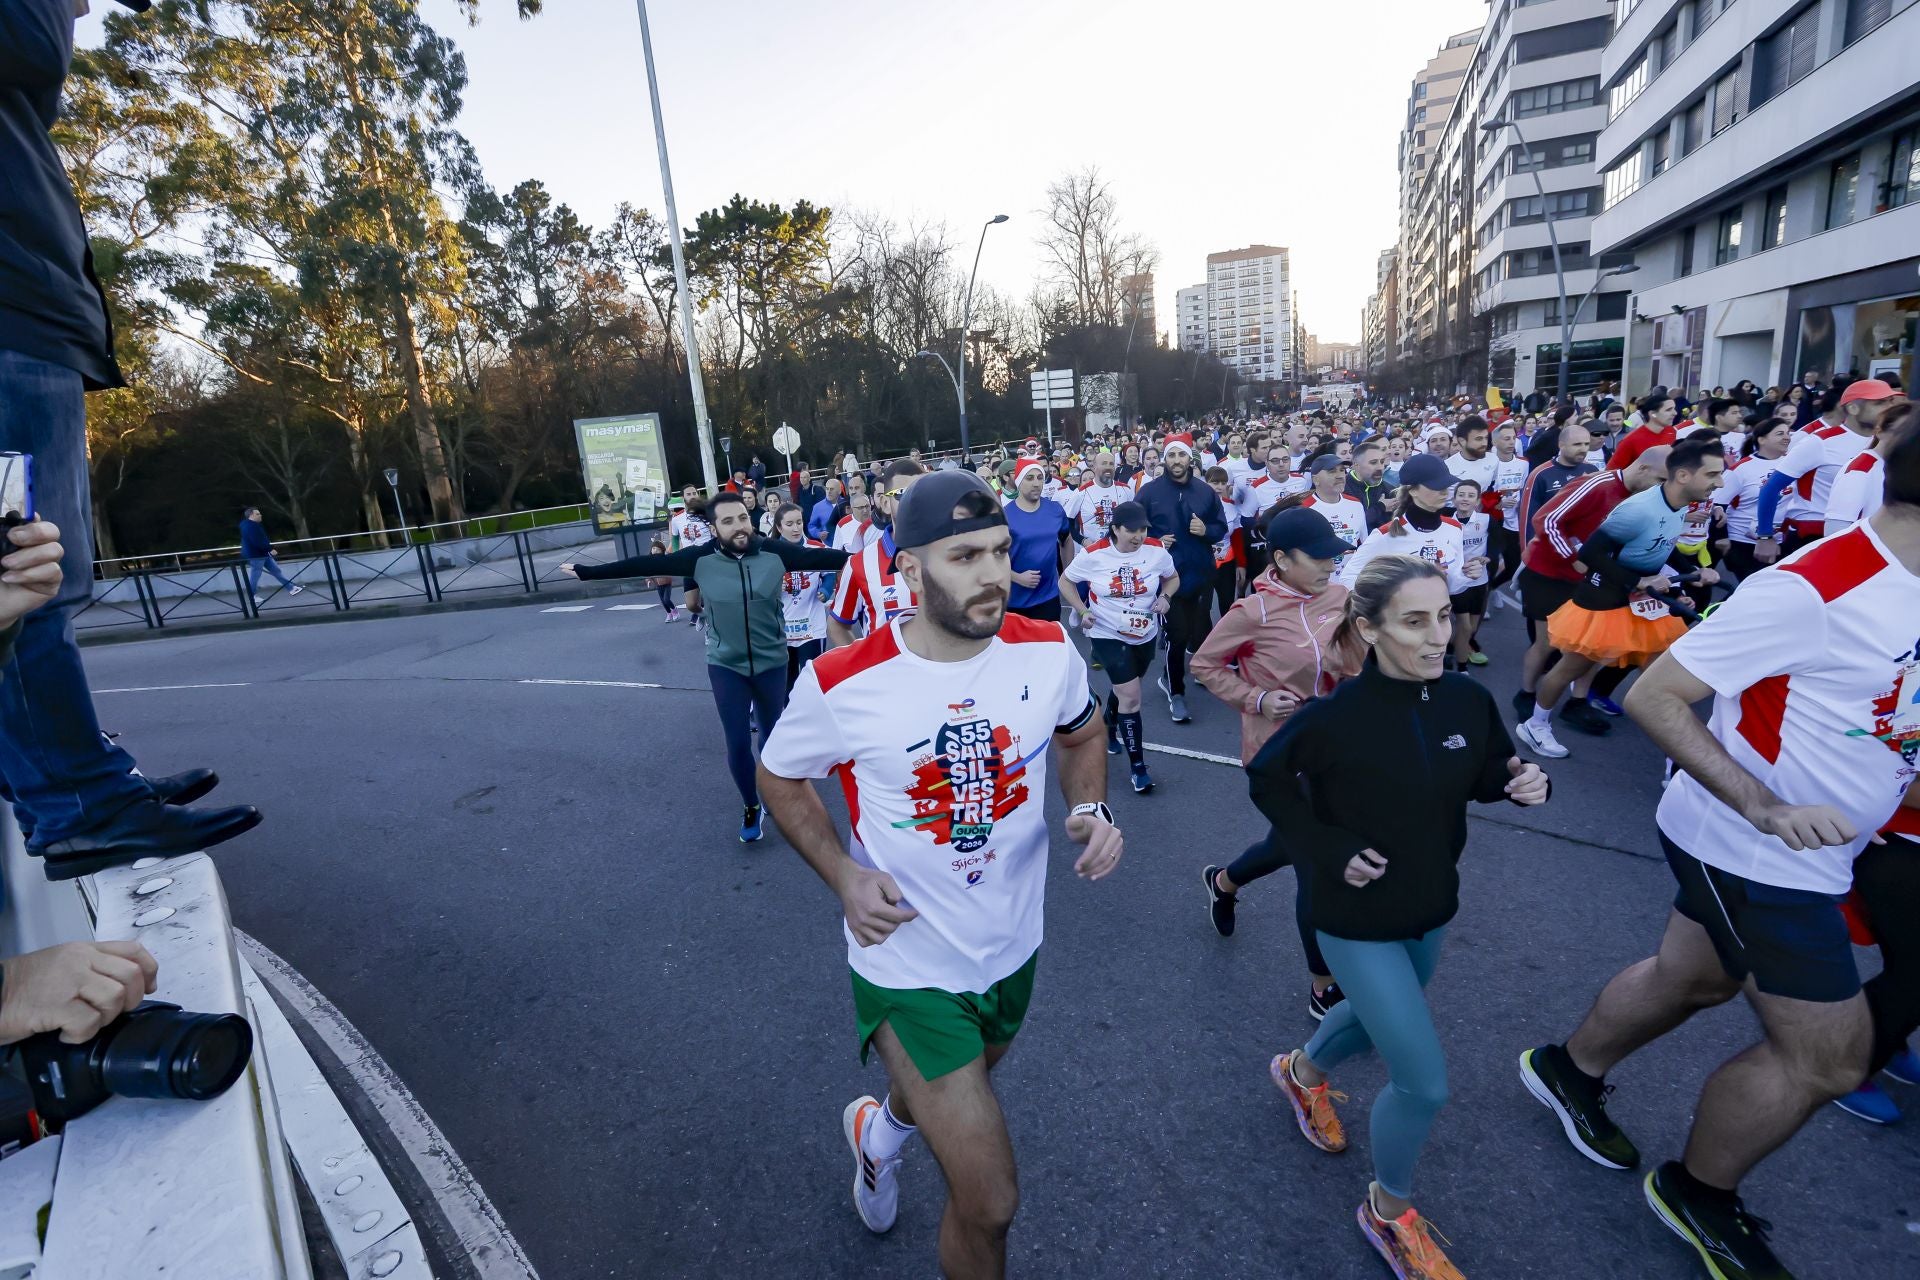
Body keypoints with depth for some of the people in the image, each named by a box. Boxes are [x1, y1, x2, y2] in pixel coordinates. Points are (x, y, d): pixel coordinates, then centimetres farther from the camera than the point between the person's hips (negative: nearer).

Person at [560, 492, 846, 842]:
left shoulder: (775, 551, -13)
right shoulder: (700, 558, -13)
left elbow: (819, 557, -12)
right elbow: (647, 563, -9)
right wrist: (588, 572, -6)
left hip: (772, 662, 1)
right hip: (726, 665, 0)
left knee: (772, 735, 17)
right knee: (738, 743, 3)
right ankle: (750, 806, 28)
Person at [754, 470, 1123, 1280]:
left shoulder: (1048, 651, -15)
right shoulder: (840, 685, -24)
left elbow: (1081, 733, 7)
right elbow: (778, 777, -5)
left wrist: (1090, 807, -13)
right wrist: (843, 876, -18)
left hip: (1014, 942, 5)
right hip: (909, 966, -5)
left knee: (958, 1089, 33)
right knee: (989, 1203, -1)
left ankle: (880, 1127, 68)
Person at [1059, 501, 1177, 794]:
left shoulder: (1157, 551, -10)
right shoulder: (1094, 555, -17)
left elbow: (1172, 578, 9)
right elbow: (1065, 581, -3)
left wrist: (1165, 597, -12)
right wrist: (1082, 611, -16)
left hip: (1146, 636, 4)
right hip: (1108, 636, -4)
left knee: (1123, 689, 23)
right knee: (1131, 696, -11)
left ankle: (1109, 728, 55)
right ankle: (1137, 766, 2)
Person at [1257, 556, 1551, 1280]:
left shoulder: (1468, 701, -12)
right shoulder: (1333, 716, -26)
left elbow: (1485, 774, 6)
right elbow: (1266, 782, -11)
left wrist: (1522, 782, -15)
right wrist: (1328, 849, -19)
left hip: (1432, 907, 6)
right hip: (1357, 919, -6)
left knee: (1380, 1019, 28)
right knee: (1425, 1082, -3)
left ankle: (1302, 1072, 61)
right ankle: (1388, 1213, 28)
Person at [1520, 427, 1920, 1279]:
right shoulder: (1814, 588, -26)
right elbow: (1651, 697, -25)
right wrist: (1763, 807, -29)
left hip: (1806, 848, 9)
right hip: (1752, 853, -9)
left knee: (1693, 979, 23)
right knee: (1829, 1056, 3)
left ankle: (1569, 1071, 45)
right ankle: (1698, 1193, 27)